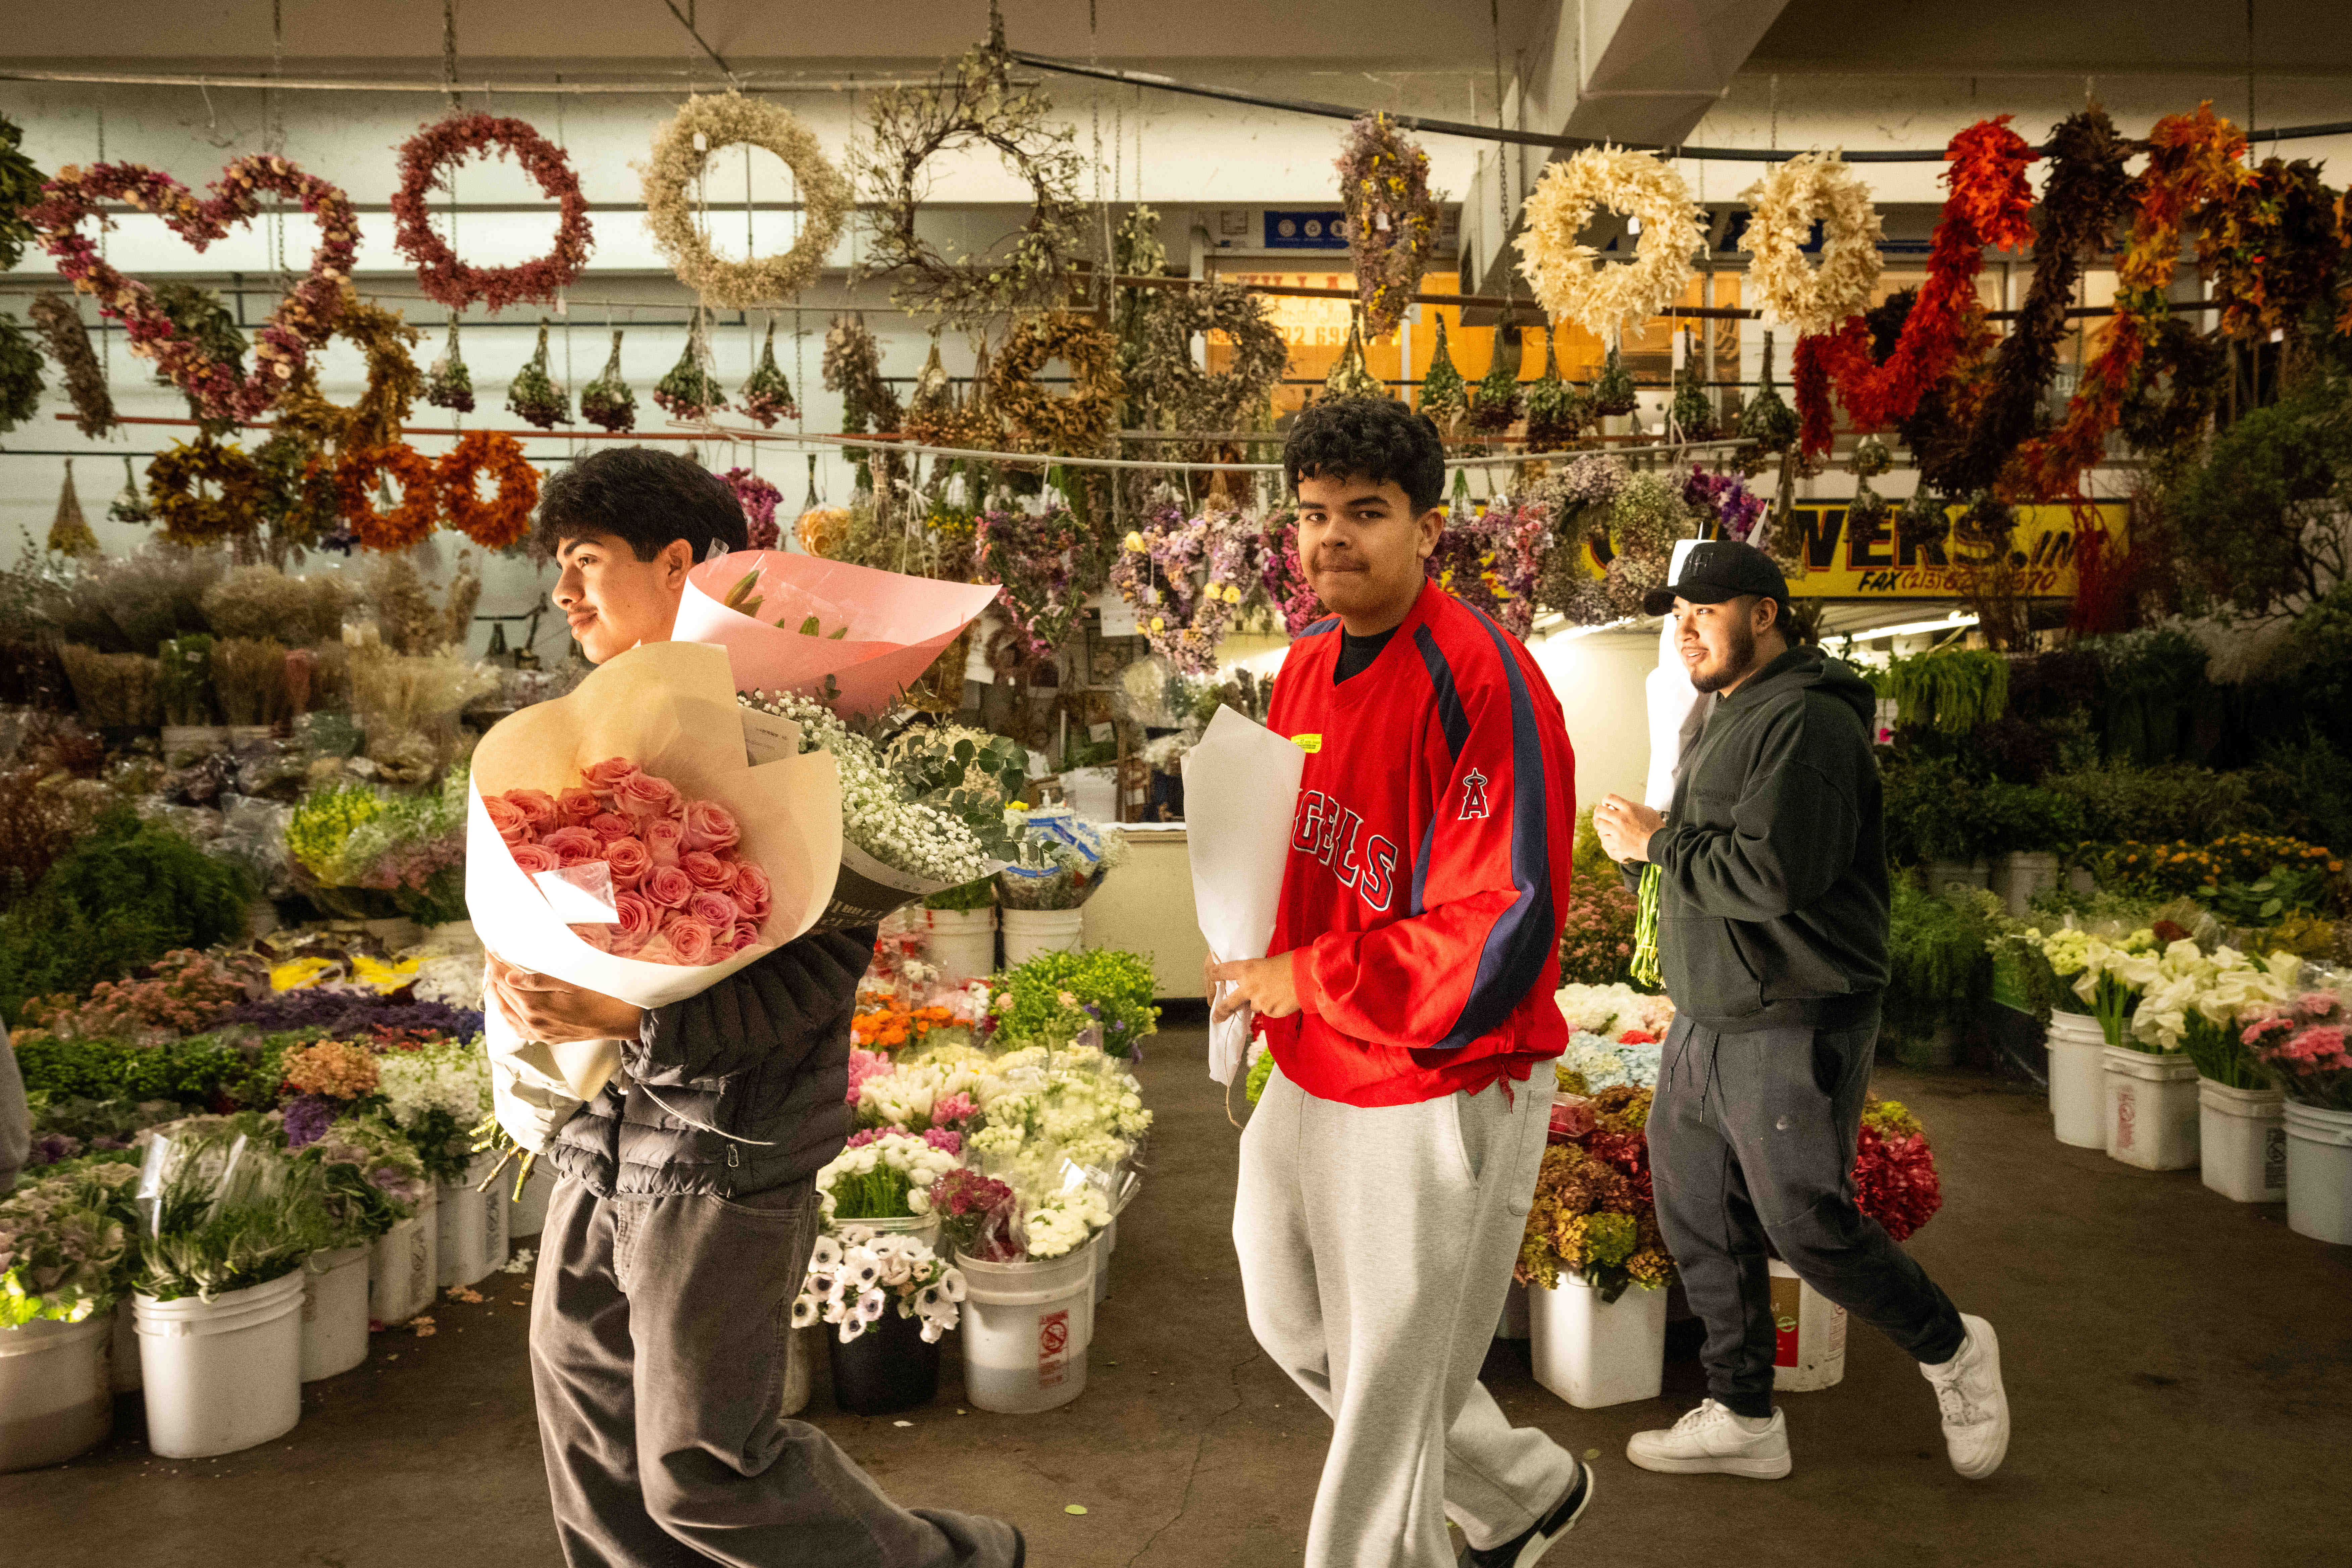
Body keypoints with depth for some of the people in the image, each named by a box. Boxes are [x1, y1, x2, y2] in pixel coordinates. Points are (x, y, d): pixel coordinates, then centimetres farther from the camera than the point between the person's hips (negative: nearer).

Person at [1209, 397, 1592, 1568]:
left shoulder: (1478, 681, -22)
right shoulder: (1307, 665, 5)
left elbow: (1500, 931, -27)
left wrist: (1308, 981, -20)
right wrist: (1253, 955, 0)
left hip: (1439, 1092, -9)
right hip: (1310, 1077, 9)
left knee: (1387, 1390, 5)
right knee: (1293, 1324, 24)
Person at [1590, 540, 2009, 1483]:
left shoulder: (1806, 722, -18)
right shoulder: (1718, 716, 15)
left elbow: (1771, 874, -27)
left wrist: (1655, 842, -16)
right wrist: (1648, 841, 1)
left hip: (1795, 1029, -10)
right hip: (1706, 1024, 10)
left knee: (1809, 1227, -1)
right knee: (1698, 1222, 12)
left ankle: (1952, 1351, 26)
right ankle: (1743, 1420, 26)